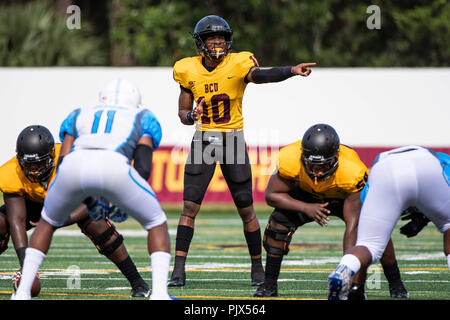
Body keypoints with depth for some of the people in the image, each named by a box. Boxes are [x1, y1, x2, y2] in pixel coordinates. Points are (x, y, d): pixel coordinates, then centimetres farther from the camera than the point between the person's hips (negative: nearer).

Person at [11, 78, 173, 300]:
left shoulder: (78, 117, 38)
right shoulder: (143, 119, 33)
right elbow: (143, 168, 17)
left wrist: (87, 201, 36)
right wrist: (123, 204, 30)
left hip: (76, 165, 2)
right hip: (113, 167, -2)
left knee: (48, 222, 32)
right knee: (157, 224, 21)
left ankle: (22, 292, 22)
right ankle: (159, 293, 3)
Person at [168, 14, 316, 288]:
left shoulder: (237, 65, -10)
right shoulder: (189, 71, 0)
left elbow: (260, 75, -32)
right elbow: (183, 113, 7)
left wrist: (292, 71, -51)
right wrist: (191, 116, -18)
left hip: (233, 140, -2)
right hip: (203, 141, 2)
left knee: (246, 210, 3)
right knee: (190, 206, -7)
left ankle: (258, 267, 18)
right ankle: (179, 270, -6)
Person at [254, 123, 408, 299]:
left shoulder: (352, 173, -42)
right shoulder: (289, 159, -37)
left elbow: (353, 224, -41)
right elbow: (271, 195, -21)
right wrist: (305, 208, -36)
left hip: (347, 198, -2)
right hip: (307, 196, 2)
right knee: (278, 223, -21)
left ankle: (396, 285, -2)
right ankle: (269, 285, -3)